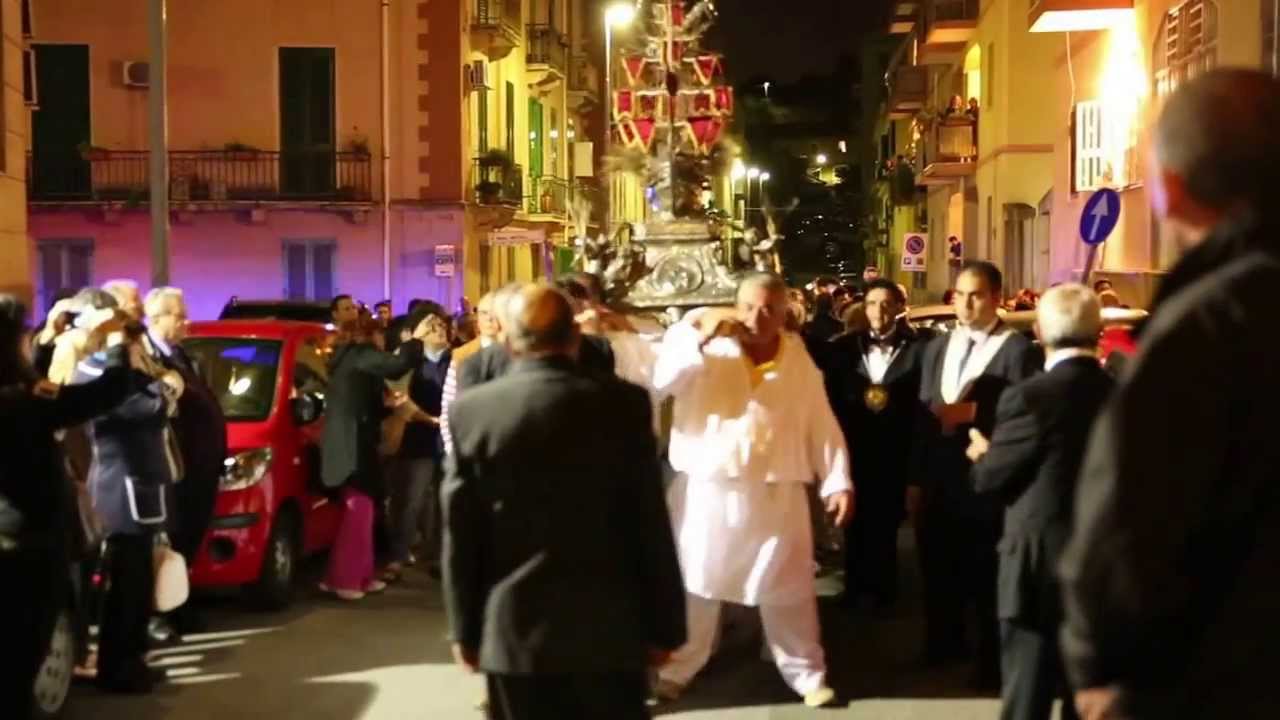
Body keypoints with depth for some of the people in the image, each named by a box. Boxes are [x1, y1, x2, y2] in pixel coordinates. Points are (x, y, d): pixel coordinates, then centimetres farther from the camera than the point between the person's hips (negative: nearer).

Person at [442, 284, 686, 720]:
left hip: (513, 631, 1)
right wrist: (664, 625, 4)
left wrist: (465, 629, 9)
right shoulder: (623, 403, -8)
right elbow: (651, 524, -5)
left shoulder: (471, 410, -5)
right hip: (608, 629, -1)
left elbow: (460, 532, -1)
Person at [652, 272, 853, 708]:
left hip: (778, 493, 1)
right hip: (707, 489, -1)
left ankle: (807, 673, 25)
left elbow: (822, 424, 4)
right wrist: (700, 338, -25)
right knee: (694, 584, 9)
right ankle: (674, 670, 23)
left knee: (788, 590, 10)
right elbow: (663, 380, -16)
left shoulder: (799, 359, 6)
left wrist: (838, 481, -4)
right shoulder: (710, 349, -2)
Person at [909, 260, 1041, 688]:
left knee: (986, 573, 6)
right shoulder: (937, 347, 12)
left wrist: (974, 413, -19)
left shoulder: (1018, 350, -9)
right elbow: (923, 415, 11)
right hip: (939, 476, 6)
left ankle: (992, 660, 23)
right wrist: (916, 479, 10)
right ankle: (946, 643, 36)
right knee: (939, 566, 17)